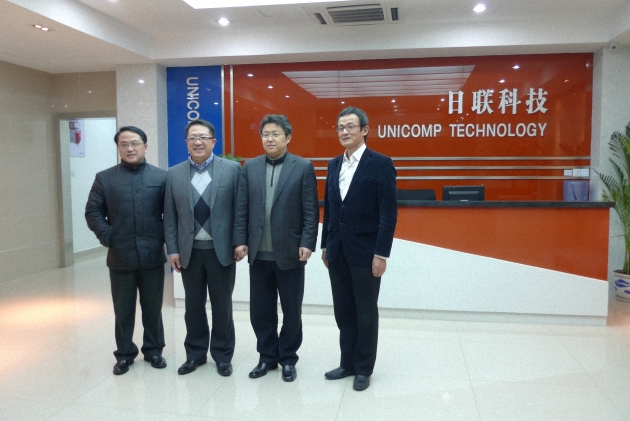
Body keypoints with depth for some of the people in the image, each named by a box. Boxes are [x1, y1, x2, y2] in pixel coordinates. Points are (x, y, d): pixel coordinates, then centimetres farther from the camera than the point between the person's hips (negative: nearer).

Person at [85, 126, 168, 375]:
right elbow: (93, 212, 4)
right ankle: (124, 354, 26)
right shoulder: (104, 178, 4)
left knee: (153, 307, 12)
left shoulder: (161, 177, 2)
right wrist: (107, 237, -6)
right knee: (123, 309, 11)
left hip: (153, 255, 0)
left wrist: (164, 237, -7)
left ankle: (154, 350, 28)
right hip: (120, 257, 1)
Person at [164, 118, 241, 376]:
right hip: (189, 251, 2)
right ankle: (195, 353, 29)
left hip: (221, 249, -2)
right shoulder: (174, 174, 5)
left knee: (222, 306, 9)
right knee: (193, 305, 13)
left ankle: (222, 355, 24)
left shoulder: (232, 169, -3)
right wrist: (172, 250, 0)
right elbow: (169, 216, 5)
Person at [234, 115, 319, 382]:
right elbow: (242, 208, 6)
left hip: (290, 252, -3)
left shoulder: (303, 167, -2)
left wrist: (307, 243, -13)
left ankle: (288, 359, 26)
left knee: (291, 311, 8)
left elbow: (311, 211, -5)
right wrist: (240, 241, -1)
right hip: (259, 253, 3)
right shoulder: (250, 167, 8)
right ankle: (267, 356, 29)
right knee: (260, 310, 11)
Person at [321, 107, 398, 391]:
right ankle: (348, 363, 30)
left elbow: (389, 213, -12)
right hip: (337, 251, 6)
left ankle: (364, 368, 23)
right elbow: (329, 208, 13)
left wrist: (381, 254, -16)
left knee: (366, 313, 8)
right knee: (343, 311, 14)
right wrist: (325, 245, 12)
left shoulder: (380, 164, -9)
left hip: (365, 251, -6)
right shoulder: (334, 165, 10)